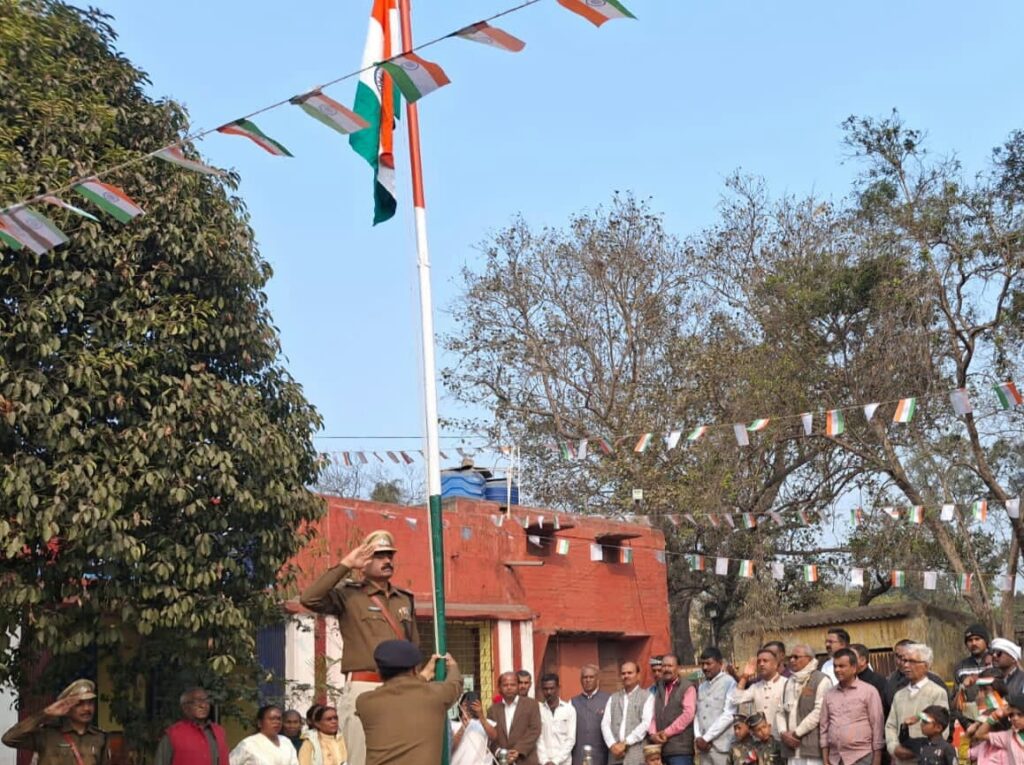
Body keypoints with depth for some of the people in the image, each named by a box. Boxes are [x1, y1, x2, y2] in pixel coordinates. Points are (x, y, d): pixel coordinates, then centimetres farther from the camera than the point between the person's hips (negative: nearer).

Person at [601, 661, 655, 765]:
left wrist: (625, 743, -11)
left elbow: (646, 723, -6)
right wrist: (612, 745, -9)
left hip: (637, 756, -4)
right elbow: (605, 723, 9)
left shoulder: (647, 697, 6)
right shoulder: (613, 698, 19)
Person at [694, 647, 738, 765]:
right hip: (704, 745, 6)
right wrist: (698, 737, -4)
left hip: (722, 745, -6)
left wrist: (706, 738, -10)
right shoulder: (701, 687, 17)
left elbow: (729, 715, -12)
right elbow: (697, 714, 13)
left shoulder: (729, 682, -5)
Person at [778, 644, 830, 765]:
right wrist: (783, 732, -1)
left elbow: (819, 712, -12)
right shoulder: (789, 683, 21)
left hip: (812, 746, -7)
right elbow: (781, 711, 18)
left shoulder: (821, 680, -3)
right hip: (792, 747, 7)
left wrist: (796, 733, -10)